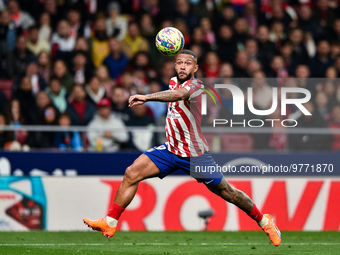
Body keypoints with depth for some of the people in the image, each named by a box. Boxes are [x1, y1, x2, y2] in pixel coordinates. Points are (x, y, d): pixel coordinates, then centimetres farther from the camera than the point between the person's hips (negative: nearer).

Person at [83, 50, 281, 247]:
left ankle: (264, 221, 26)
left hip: (195, 154, -6)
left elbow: (179, 94, -45)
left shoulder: (195, 85, -21)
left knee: (226, 192, 4)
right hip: (171, 149, 6)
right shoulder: (174, 81, 3)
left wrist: (147, 97, -56)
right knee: (132, 174, -11)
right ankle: (110, 223, -7)